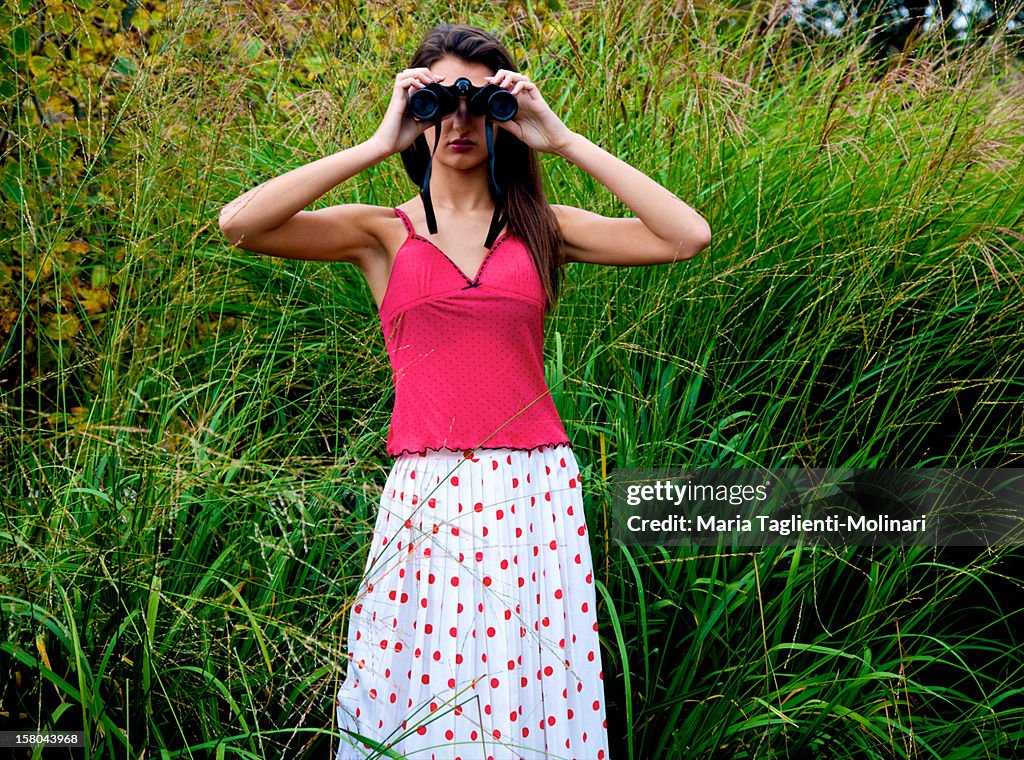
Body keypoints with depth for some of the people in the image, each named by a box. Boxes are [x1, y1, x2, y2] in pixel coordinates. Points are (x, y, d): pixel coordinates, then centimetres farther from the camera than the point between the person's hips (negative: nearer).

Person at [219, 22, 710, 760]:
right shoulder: (384, 231, 6)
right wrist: (378, 145, -7)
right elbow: (239, 223, -10)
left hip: (537, 493, 1)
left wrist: (563, 139, -3)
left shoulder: (542, 227, 9)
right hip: (426, 497, -1)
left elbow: (689, 236, -3)